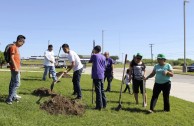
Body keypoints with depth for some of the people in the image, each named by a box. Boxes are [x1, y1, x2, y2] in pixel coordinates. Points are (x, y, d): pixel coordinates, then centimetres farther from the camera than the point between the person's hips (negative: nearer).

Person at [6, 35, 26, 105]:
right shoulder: (13, 47, -13)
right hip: (15, 68, -10)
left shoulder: (16, 47, 16)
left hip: (16, 68, 10)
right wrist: (16, 68, -22)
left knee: (13, 83, 14)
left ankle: (13, 96, 22)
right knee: (16, 83, -10)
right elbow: (12, 58, -19)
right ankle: (9, 99, -7)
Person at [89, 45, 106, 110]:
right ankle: (104, 104, 20)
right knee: (102, 90, 14)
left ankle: (99, 106, -3)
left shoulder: (94, 56, -6)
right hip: (102, 76, 6)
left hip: (96, 76, -6)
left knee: (98, 90, -5)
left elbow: (90, 61, 13)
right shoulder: (103, 57, 11)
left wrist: (92, 54, 22)